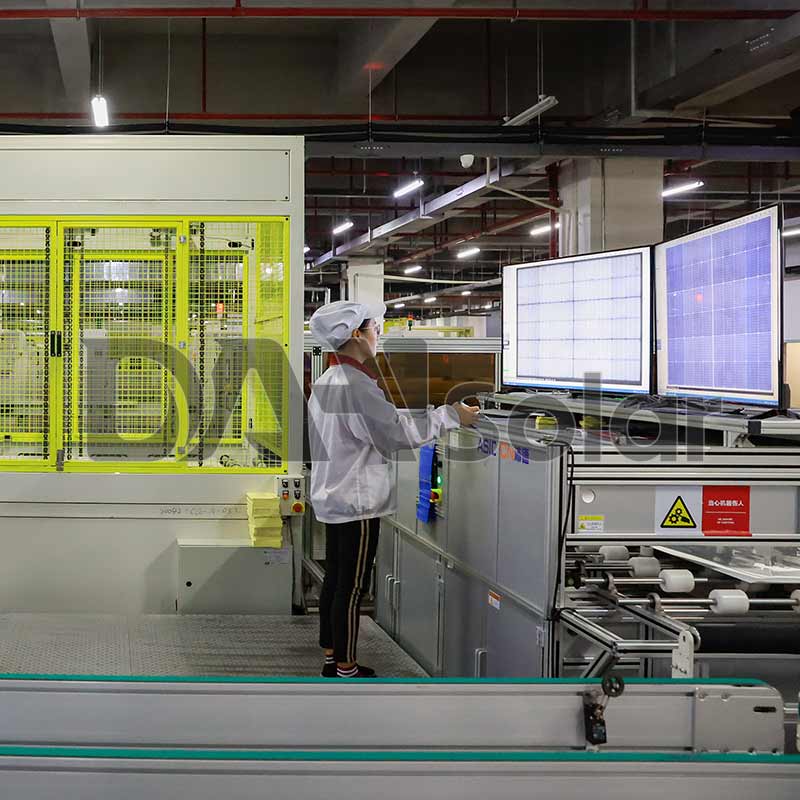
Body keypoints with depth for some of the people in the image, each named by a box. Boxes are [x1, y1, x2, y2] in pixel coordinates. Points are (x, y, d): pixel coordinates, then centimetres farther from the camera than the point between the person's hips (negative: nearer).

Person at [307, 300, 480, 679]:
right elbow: (400, 432, -21)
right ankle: (345, 668, 6)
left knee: (335, 581, 15)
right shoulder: (356, 385, -22)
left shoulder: (326, 381, 9)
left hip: (332, 498, 10)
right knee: (352, 588, -1)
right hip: (357, 503, -10)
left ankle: (331, 657, 23)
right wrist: (451, 415, -12)